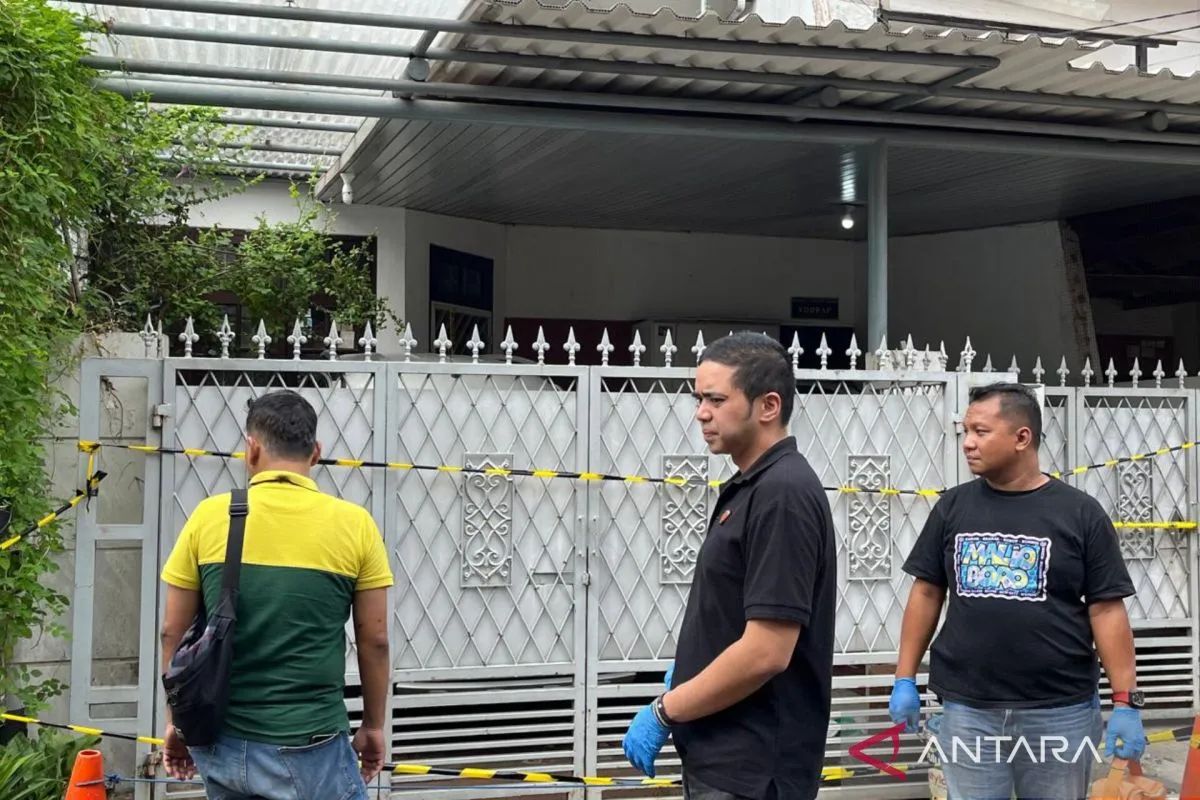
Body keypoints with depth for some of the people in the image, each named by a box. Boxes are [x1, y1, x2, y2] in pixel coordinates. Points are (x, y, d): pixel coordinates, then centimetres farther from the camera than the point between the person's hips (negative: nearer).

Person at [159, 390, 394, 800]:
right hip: (308, 748, -3)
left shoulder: (208, 517, -1)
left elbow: (173, 633, 4)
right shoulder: (354, 525, -5)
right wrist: (373, 725, 12)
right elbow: (374, 641, 0)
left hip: (221, 741, 3)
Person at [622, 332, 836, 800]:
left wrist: (665, 710, -16)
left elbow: (766, 652, -25)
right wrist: (684, 674, 11)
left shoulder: (783, 493, -20)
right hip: (723, 758, 10)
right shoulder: (747, 488, 11)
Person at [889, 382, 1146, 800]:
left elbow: (1107, 610, -3)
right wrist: (905, 679, 4)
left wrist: (1126, 702, -7)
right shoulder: (953, 507, 5)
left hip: (1061, 711, -1)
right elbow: (926, 593, 8)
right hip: (966, 709, 2)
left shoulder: (1081, 513, -2)